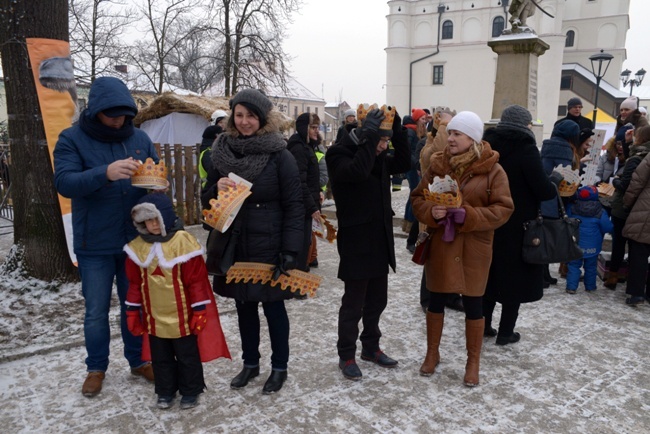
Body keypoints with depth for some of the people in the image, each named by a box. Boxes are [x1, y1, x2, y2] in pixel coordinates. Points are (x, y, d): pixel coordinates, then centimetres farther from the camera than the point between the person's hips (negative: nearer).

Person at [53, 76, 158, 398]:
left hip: (135, 240, 3)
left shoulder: (140, 138, 3)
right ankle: (96, 368, 29)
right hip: (94, 244, -2)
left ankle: (138, 361, 32)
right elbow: (64, 183, -19)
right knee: (96, 311, 9)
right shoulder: (72, 139, -6)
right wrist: (105, 173, -37)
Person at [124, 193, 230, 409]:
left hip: (183, 316, -4)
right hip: (154, 317, 4)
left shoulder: (183, 241, -15)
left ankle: (190, 392, 29)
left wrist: (200, 311, -12)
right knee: (160, 357, 18)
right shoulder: (138, 246, 0)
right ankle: (165, 391, 36)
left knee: (187, 356, 11)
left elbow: (197, 280, -13)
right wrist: (133, 312, 9)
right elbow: (135, 283, 8)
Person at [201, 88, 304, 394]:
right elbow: (207, 201, 10)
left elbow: (294, 206, -9)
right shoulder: (222, 152, 5)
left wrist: (290, 250, -15)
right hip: (235, 246, 4)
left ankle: (279, 367, 27)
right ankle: (250, 363, 35)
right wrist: (217, 189, -13)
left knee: (273, 306, 7)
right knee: (244, 306, 16)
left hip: (269, 248, -4)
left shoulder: (279, 155, -8)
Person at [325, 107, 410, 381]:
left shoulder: (378, 157, 9)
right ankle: (346, 356, 20)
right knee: (354, 303, 3)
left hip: (380, 240, 8)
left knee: (377, 300, 17)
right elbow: (357, 171, -33)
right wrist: (369, 135, -28)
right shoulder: (339, 155, -14)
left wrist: (398, 130, -1)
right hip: (356, 241, -8)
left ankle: (371, 347, 34)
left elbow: (403, 164, 7)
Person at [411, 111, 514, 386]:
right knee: (436, 300, 13)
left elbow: (503, 209, -9)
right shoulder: (437, 165, 1)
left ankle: (473, 362, 28)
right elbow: (417, 198, 5)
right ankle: (432, 353, 33)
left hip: (474, 248, -2)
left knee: (473, 305, 9)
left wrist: (469, 215, -22)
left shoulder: (492, 170, -7)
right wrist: (431, 211, -17)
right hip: (440, 244, 3)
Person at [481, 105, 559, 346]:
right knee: (515, 275, 7)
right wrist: (555, 178, 1)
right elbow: (544, 191, -16)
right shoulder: (525, 148, -15)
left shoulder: (488, 146, 1)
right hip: (517, 225, -5)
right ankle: (506, 332, 15)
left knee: (489, 273, 15)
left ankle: (483, 325, 23)